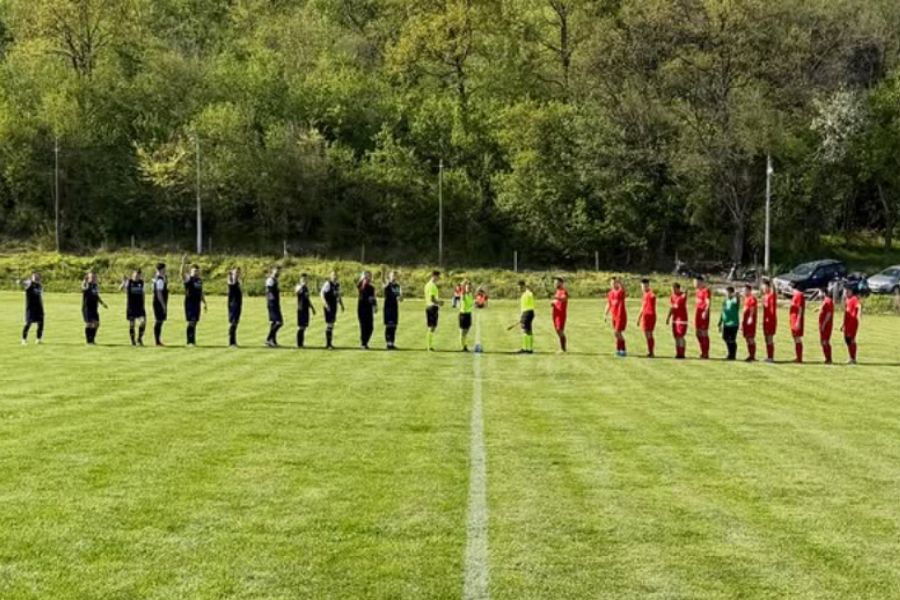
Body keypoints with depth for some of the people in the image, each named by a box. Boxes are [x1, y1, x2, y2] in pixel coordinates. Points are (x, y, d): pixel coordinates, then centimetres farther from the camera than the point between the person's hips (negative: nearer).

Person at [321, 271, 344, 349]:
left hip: (334, 307, 8)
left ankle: (330, 343, 20)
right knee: (329, 324, -9)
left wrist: (341, 305, 15)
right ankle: (328, 344, -8)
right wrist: (325, 304, -26)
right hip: (328, 307, -8)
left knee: (332, 323, 12)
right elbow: (322, 293, -18)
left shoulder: (338, 285, 11)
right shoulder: (328, 284, -12)